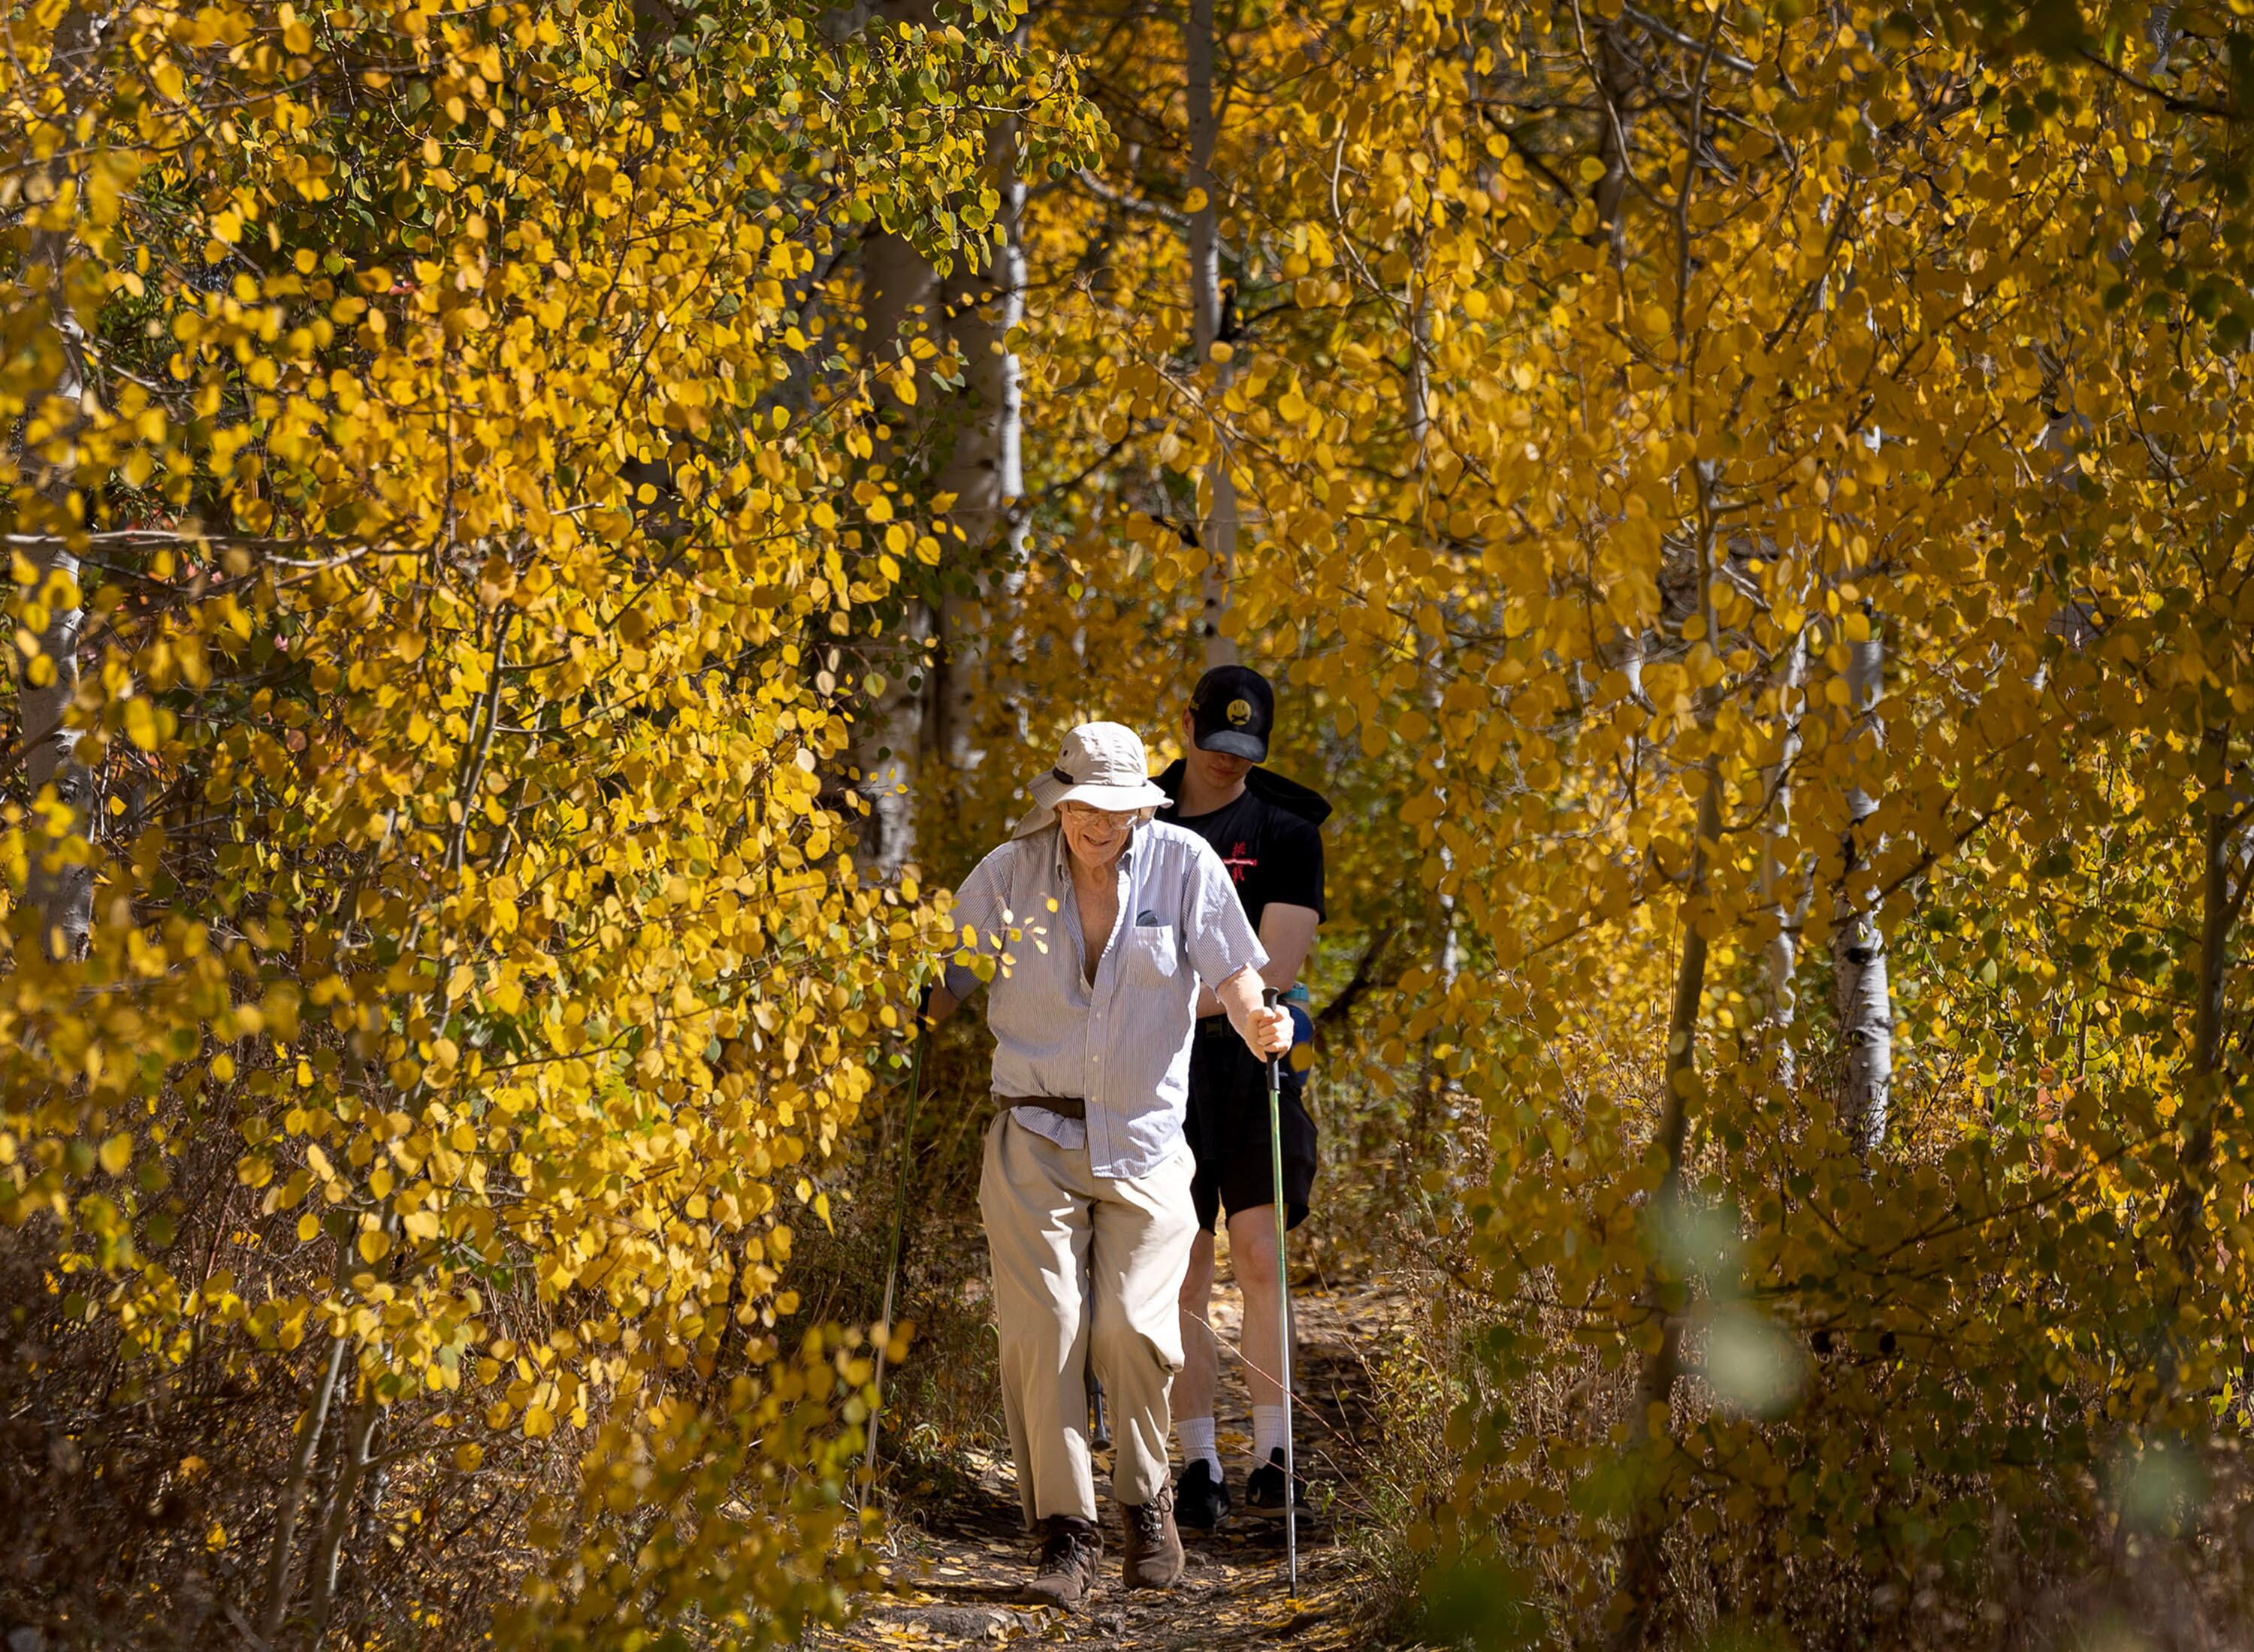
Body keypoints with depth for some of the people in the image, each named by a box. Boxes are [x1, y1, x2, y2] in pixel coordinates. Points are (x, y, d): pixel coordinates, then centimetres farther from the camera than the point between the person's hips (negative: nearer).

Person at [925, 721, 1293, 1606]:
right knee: (1043, 1327, -8)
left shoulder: (1183, 864, -1)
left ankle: (1147, 1498, 16)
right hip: (1035, 1135, 0)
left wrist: (1254, 1023, -22)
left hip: (1144, 1138, 0)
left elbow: (1229, 970, -1)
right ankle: (1065, 1531, 0)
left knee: (1134, 1328, -8)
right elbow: (947, 980, 5)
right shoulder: (1009, 873, 0)